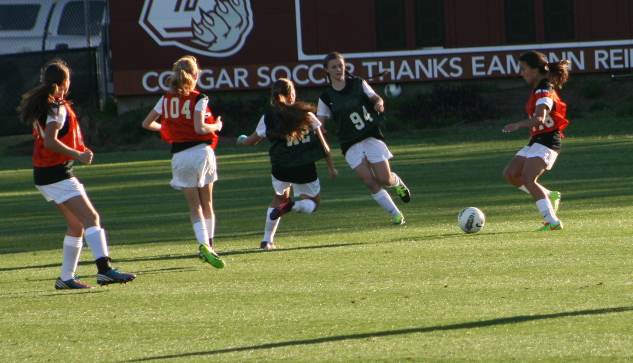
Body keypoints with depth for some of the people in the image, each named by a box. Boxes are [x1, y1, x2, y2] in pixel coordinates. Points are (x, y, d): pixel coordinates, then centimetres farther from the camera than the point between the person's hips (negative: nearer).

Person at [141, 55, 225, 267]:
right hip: (200, 152, -3)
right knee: (207, 203, 13)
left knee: (194, 206, 2)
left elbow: (147, 123, 12)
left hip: (179, 155, 3)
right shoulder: (198, 99, -7)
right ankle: (208, 246, 12)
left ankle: (204, 244, -17)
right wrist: (216, 126, 0)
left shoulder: (166, 99, 6)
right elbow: (200, 128, -19)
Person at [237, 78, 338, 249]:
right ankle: (295, 205, -17)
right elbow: (323, 143, 1)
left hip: (281, 168, 1)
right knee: (313, 202, 18)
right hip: (305, 168, -1)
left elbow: (251, 141, 15)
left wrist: (241, 139, 39)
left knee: (280, 198, 28)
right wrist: (331, 167, 10)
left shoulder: (268, 117, 0)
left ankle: (267, 240, 21)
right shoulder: (306, 114, 0)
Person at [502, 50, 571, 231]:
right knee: (510, 174, 2)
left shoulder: (544, 90, -16)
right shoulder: (538, 89, 15)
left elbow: (539, 118, -33)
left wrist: (519, 125, -47)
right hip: (537, 140, 10)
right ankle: (549, 195, 12)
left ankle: (553, 221, -22)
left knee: (527, 178, -22)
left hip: (546, 141, -10)